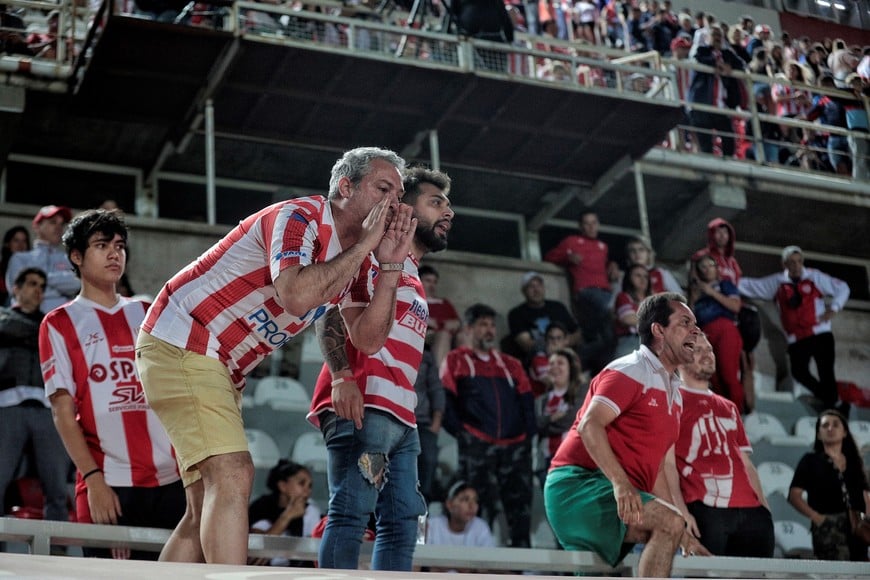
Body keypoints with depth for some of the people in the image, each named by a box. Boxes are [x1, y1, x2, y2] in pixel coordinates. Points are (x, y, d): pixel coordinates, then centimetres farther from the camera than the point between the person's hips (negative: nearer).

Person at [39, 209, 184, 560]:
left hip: (172, 479, 3)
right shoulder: (60, 323, 7)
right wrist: (93, 478, -12)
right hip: (109, 484, -3)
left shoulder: (148, 315, 17)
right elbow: (63, 412, -1)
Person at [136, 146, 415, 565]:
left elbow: (369, 339, 4)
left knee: (206, 510, 8)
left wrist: (391, 266, -6)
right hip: (180, 341, -10)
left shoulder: (354, 256, 11)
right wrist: (364, 246, -23)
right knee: (233, 476, -23)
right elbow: (295, 296, -34)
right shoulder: (298, 217, -15)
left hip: (224, 369, 10)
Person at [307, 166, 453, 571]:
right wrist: (341, 377, -23)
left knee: (401, 523, 5)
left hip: (400, 415, 10)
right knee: (351, 513, -14)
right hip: (363, 405, -10)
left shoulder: (413, 279, 29)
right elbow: (329, 316, -9)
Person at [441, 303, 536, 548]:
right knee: (480, 508, -7)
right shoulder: (456, 360, 10)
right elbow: (447, 399, 1)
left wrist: (529, 431, 4)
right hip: (477, 445, -4)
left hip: (515, 445, 4)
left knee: (520, 506, 3)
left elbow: (527, 401, 18)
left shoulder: (511, 364, 22)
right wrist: (460, 431, -8)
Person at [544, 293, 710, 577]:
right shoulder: (631, 371, -7)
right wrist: (620, 483, -33)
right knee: (668, 523, -27)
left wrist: (682, 535, 17)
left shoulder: (673, 392, 21)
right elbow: (590, 425, -21)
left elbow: (654, 468, 23)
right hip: (579, 481, -10)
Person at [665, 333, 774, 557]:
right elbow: (667, 463, -4)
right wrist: (681, 512, -15)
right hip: (705, 510, -6)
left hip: (751, 510, 7)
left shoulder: (729, 408, 28)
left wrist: (765, 506, 13)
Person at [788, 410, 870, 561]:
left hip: (857, 528, 5)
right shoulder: (810, 461, 7)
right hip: (828, 527, -5)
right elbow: (794, 495, -1)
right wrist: (815, 517, -12)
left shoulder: (854, 462, 20)